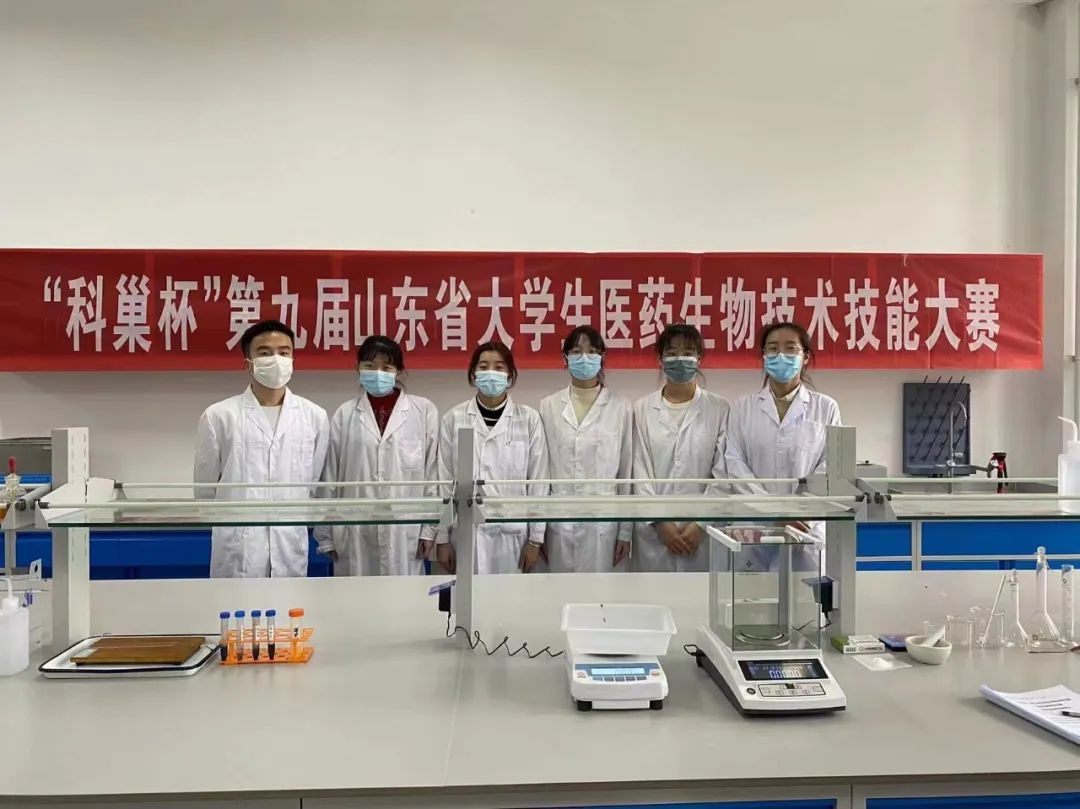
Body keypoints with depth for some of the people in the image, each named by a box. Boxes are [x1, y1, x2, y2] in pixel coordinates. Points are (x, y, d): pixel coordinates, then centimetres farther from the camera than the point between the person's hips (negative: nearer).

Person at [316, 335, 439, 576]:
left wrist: (429, 528, 1)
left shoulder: (424, 411, 0)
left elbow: (433, 471, 2)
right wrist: (326, 535, 9)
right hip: (355, 534, 1)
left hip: (406, 534, -1)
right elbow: (329, 477, 8)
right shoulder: (344, 414, 5)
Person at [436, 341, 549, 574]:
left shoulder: (529, 419, -2)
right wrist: (442, 538, 3)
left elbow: (538, 481, 1)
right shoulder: (453, 419, 0)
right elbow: (444, 481, 4)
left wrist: (536, 539, 0)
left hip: (512, 533, 0)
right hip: (467, 532, 0)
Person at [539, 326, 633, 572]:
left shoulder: (621, 408, 1)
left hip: (603, 523, -1)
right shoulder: (548, 407, 5)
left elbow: (627, 472, 2)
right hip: (558, 523, 2)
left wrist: (626, 530, 0)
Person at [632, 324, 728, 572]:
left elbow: (722, 473, -1)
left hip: (703, 530, 0)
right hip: (654, 530, 1)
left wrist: (701, 522, -9)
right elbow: (640, 472, 1)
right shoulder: (643, 408, 5)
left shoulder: (719, 408, 3)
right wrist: (660, 521, -7)